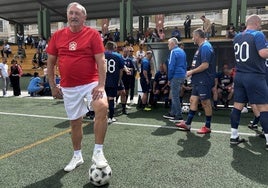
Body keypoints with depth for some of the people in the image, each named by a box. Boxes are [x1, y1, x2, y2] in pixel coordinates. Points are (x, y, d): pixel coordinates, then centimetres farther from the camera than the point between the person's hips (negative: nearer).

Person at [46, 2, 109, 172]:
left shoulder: (93, 34, -3)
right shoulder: (57, 36, 6)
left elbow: (101, 61, -9)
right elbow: (51, 62, 11)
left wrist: (101, 85, -18)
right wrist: (53, 86, 7)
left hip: (91, 83, -3)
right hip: (69, 88, 3)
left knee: (102, 107, -29)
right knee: (75, 122, 12)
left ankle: (98, 152, -14)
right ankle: (77, 156, 32)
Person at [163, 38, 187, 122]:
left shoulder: (174, 52, -10)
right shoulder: (182, 51, 16)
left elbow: (171, 66, -15)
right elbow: (185, 65, 20)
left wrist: (169, 78, -7)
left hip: (176, 76, -9)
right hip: (182, 75, 9)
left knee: (175, 96, -4)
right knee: (175, 95, 17)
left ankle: (179, 116, -2)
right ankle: (172, 113, 24)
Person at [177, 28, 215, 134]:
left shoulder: (205, 47, -15)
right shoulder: (201, 47, 17)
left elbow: (205, 65, -23)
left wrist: (191, 72, -14)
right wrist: (192, 72, 11)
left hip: (204, 81, -10)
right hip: (198, 81, 10)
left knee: (205, 103, 0)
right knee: (193, 100, 11)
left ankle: (207, 127, 13)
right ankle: (187, 124, 19)